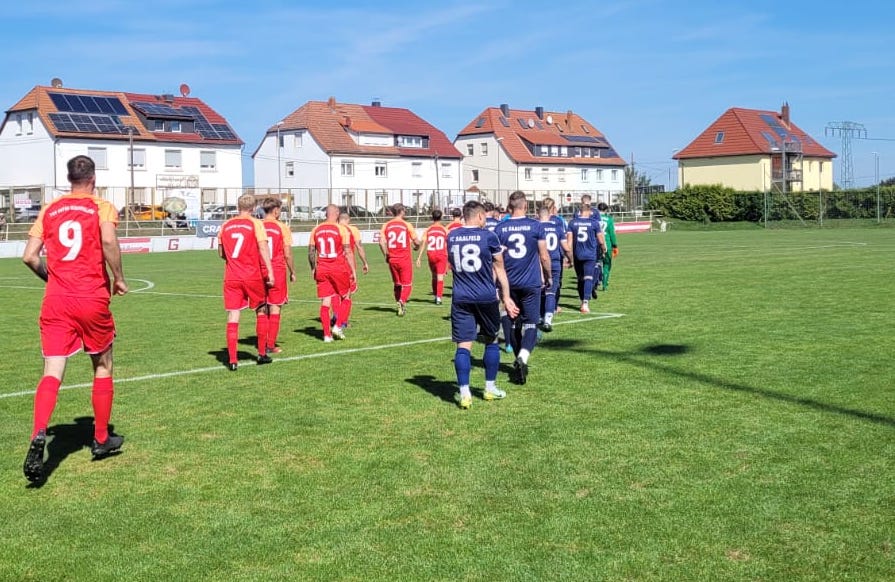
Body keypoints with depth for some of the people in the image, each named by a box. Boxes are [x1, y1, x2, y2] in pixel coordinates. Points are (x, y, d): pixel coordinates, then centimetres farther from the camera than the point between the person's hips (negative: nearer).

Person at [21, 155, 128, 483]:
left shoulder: (49, 210, 10)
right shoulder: (102, 207, 0)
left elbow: (29, 256, 4)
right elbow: (108, 241, -20)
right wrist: (119, 278, -7)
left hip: (56, 302, 2)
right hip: (94, 299, -2)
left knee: (52, 372, -3)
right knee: (102, 368, 16)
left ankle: (39, 437, -26)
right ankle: (101, 440, 25)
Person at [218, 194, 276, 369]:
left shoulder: (226, 225, 8)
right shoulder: (256, 223, -4)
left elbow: (221, 253, 15)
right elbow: (263, 247, -13)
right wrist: (270, 271, -14)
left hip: (231, 277, 3)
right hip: (253, 276, -2)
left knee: (233, 316, 1)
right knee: (261, 312, 15)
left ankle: (232, 360, -2)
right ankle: (262, 354, 19)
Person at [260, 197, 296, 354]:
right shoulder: (282, 227, -6)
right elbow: (287, 254, -6)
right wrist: (292, 272, 7)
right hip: (277, 271, -3)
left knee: (261, 309, 11)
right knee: (275, 309, 3)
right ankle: (271, 345, 3)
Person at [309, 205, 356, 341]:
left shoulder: (316, 230, 5)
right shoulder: (342, 229, -7)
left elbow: (311, 251, 7)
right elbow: (348, 251, -8)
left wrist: (313, 269, 19)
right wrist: (353, 270, -3)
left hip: (322, 269, 4)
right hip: (339, 268, -3)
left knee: (325, 302, 5)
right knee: (345, 297, 15)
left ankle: (327, 334, 5)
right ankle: (338, 326, 5)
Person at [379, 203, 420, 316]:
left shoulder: (386, 225, 2)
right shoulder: (407, 225, -5)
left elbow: (381, 242, -7)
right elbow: (416, 242, -3)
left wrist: (386, 255, 5)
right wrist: (416, 247, 19)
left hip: (392, 260, 3)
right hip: (405, 259, -3)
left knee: (397, 284, 18)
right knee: (407, 284, 2)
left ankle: (400, 304, 20)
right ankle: (402, 301, -22)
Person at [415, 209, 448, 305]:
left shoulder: (428, 230, 2)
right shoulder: (444, 230, -1)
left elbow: (424, 244, -3)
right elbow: (448, 244, 2)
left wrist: (419, 257, -2)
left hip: (431, 254, 2)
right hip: (442, 255, -2)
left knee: (434, 276, 18)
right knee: (440, 277, -4)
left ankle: (435, 295, 26)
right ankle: (439, 297, -11)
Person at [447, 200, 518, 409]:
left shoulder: (451, 236, 5)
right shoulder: (488, 236, -5)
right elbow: (499, 270, 2)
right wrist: (506, 297, 10)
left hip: (460, 298, 2)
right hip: (486, 297, -2)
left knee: (463, 345, 0)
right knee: (491, 341, 16)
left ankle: (464, 393, -7)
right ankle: (490, 388, 24)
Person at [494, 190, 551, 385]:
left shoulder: (500, 229, 0)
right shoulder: (535, 226, -4)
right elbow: (544, 256, 0)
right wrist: (548, 277, 15)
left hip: (510, 283, 2)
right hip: (531, 283, -2)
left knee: (514, 323, 15)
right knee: (531, 323, 0)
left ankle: (520, 361, 25)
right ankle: (523, 358, -23)